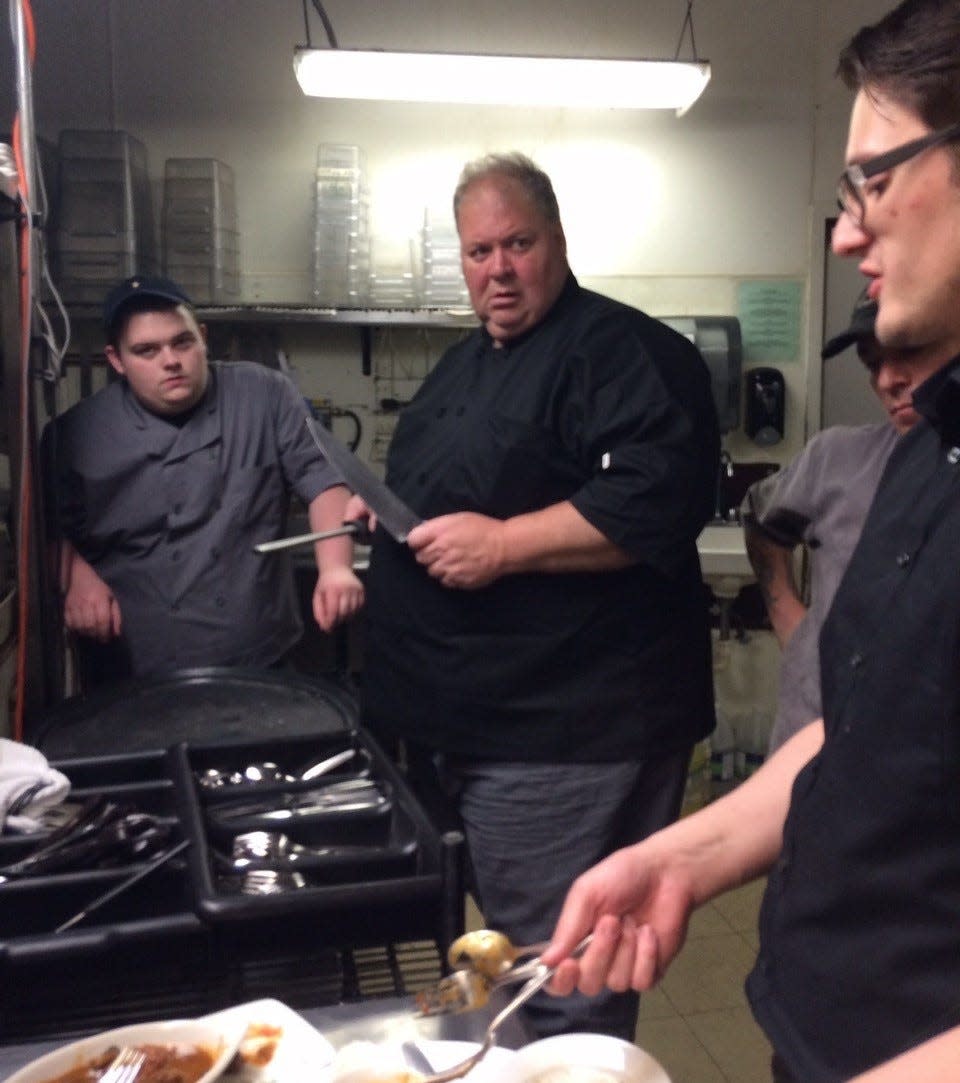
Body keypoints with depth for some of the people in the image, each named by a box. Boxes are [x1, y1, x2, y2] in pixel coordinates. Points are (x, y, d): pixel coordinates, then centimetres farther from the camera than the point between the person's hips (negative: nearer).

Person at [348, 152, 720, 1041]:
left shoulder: (621, 349, -13)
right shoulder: (465, 362, 17)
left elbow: (659, 501, -26)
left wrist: (502, 544, -26)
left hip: (561, 735, -10)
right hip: (455, 716, 10)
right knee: (475, 963, 25)